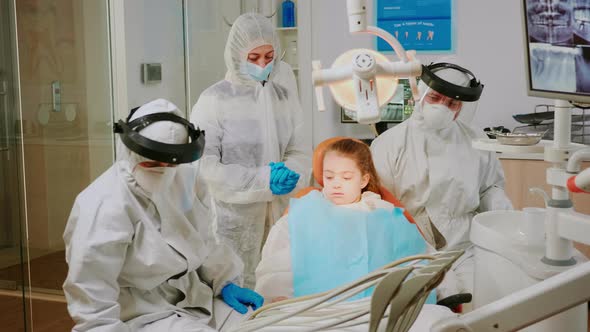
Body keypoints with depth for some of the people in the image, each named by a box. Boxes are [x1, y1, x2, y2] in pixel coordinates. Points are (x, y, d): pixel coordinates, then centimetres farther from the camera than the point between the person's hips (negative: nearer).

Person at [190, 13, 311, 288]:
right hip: (233, 216, -4)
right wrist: (261, 178, -19)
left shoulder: (285, 96, 6)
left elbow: (298, 152, 7)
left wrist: (291, 174, -16)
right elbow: (204, 165, -13)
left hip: (279, 213, 4)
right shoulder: (214, 100, -9)